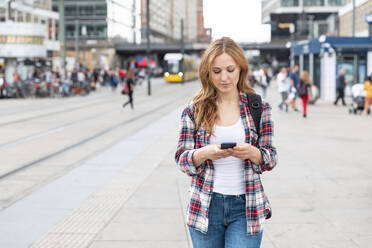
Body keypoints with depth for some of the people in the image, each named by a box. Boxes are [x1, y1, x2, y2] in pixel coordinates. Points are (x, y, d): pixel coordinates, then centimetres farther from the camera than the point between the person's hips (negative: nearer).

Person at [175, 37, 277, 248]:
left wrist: (252, 153, -21)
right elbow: (181, 158, 0)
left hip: (246, 207, -1)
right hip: (206, 207, 1)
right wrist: (204, 153, -21)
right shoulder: (195, 111, 2)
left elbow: (271, 158, 2)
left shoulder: (259, 108, 2)